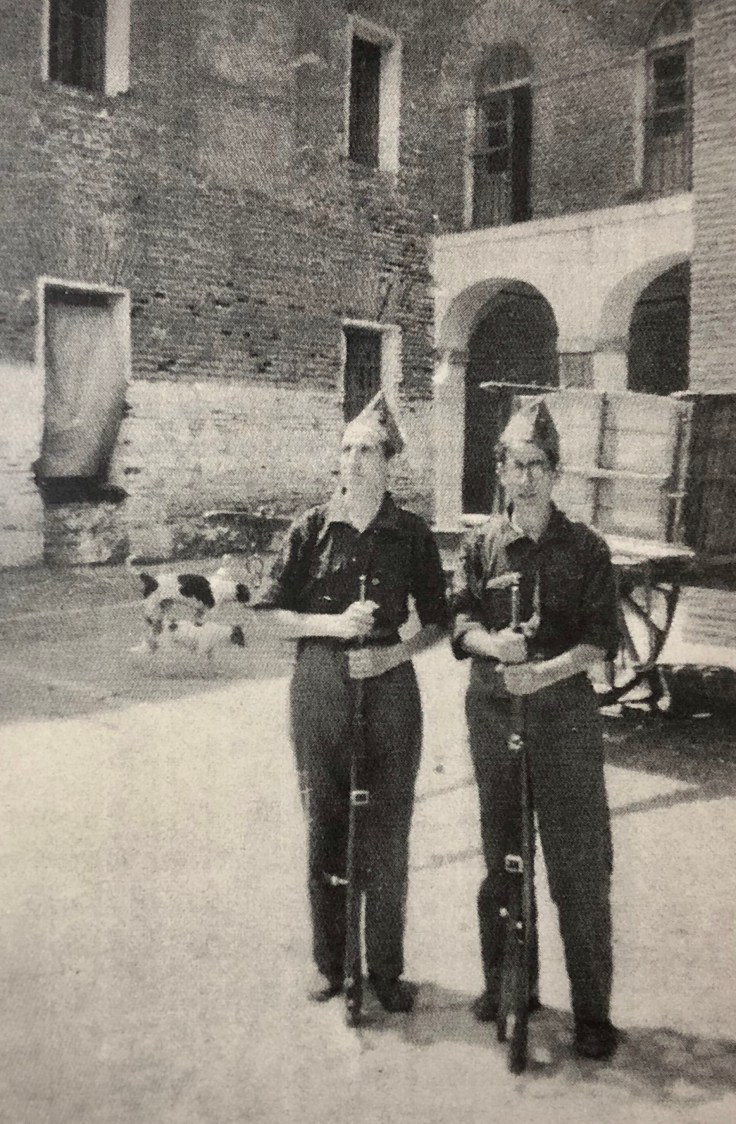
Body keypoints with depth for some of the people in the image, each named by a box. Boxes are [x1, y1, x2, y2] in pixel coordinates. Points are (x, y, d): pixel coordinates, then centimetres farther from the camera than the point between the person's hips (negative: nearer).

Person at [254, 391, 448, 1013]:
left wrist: (392, 653, -13)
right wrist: (334, 623, -15)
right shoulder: (313, 528, 1)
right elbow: (273, 613, 1)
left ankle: (387, 969, 22)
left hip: (389, 686, 0)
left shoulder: (412, 533, 0)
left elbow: (437, 623, 4)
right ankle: (330, 962, 26)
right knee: (325, 826, 9)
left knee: (388, 832, 5)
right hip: (320, 685, 1)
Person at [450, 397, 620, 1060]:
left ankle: (593, 1009, 14)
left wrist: (547, 670, -20)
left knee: (580, 866, 0)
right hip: (493, 710, 3)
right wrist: (494, 644, -19)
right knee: (502, 857, 14)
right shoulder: (482, 544, 5)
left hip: (565, 713, -2)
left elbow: (602, 640, -5)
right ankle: (507, 984, 30)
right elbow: (462, 622, 2)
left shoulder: (585, 548, -2)